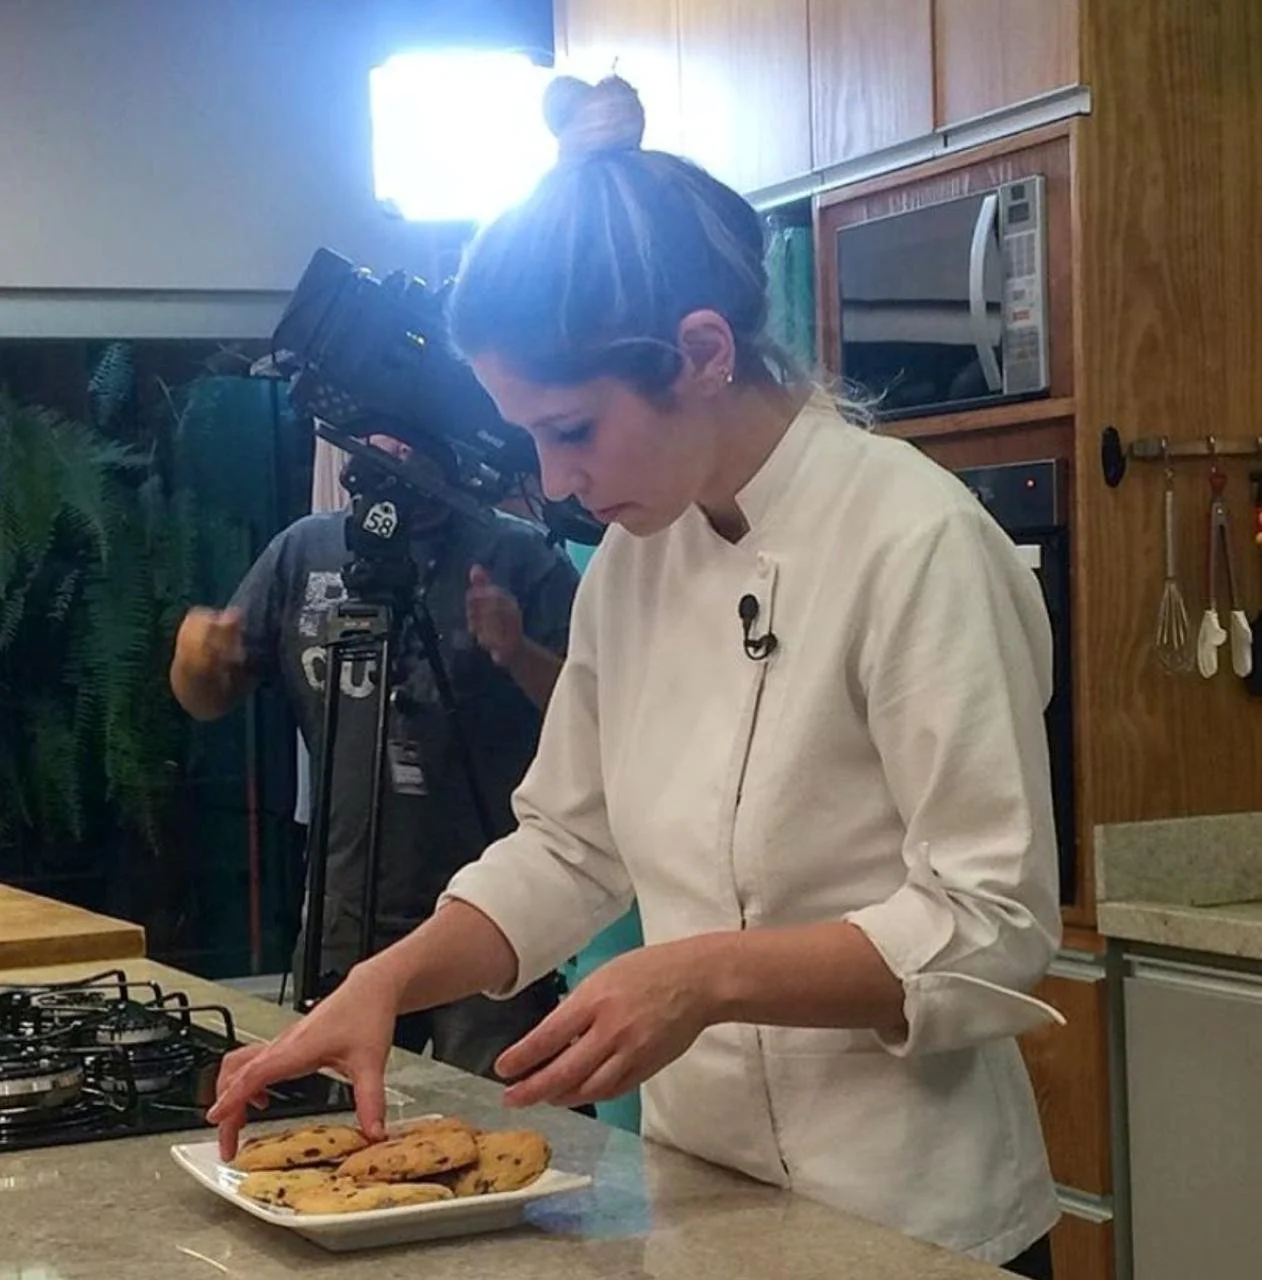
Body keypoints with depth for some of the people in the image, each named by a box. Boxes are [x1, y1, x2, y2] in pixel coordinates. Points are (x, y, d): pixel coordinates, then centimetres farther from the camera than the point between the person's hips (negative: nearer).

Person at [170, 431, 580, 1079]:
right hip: (345, 922, 4)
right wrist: (196, 657, -9)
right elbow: (210, 701, 13)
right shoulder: (305, 551, 9)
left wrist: (519, 653, -26)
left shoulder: (521, 555, -2)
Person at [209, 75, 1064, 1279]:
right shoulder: (631, 559, 2)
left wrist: (707, 977, -29)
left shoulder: (914, 544, -19)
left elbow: (992, 928, -20)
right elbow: (571, 846, 9)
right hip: (699, 1182, 7)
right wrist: (385, 983, -5)